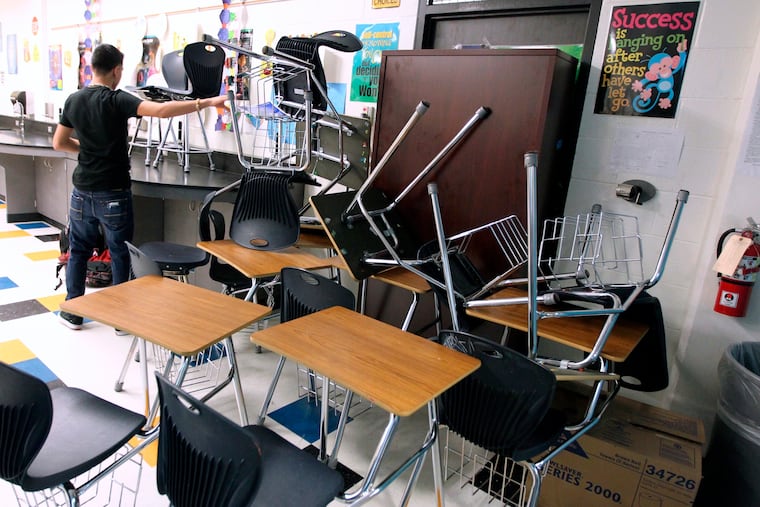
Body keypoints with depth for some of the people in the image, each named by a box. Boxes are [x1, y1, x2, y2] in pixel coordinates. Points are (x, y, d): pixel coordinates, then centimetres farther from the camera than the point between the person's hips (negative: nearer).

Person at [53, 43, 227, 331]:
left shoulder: (74, 100, 5)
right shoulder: (116, 100, -14)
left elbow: (59, 143, 13)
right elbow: (161, 110, -29)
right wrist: (207, 102, -30)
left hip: (82, 190, 6)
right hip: (113, 193, -5)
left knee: (78, 250, 17)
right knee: (120, 253, 7)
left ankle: (72, 312, 26)